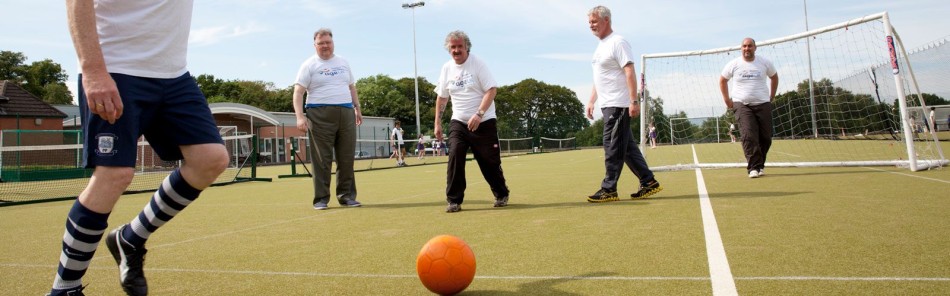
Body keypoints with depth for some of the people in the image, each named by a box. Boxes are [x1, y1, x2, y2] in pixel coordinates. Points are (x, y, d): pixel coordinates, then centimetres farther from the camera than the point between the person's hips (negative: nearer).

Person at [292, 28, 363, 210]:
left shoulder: (343, 63, 17)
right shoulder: (309, 65, 1)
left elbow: (351, 87, 25)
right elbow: (298, 92, -6)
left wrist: (357, 108, 18)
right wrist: (300, 116, -18)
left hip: (346, 113, 4)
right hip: (320, 115, -4)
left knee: (347, 158, 5)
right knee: (322, 160, -2)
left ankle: (346, 196, 13)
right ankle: (321, 199, 4)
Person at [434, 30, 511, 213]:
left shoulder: (478, 64, -9)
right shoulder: (447, 68, 5)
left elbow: (491, 91, -15)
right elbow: (442, 97, 13)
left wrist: (478, 114, -26)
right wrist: (437, 123, 9)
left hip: (484, 122, -3)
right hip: (458, 123, 3)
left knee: (490, 161, 2)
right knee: (455, 157, -12)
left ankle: (501, 195, 23)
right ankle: (454, 201, -6)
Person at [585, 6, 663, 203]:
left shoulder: (617, 42, -9)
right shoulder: (600, 46, 19)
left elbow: (630, 72, -16)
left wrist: (634, 101, -23)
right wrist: (592, 101, 21)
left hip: (618, 105, -9)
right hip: (607, 105, 9)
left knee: (612, 147, -7)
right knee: (626, 147, 10)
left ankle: (608, 190, -1)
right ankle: (649, 182, 16)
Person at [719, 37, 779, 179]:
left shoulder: (764, 63, 4)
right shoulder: (734, 64, 2)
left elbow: (774, 77, 21)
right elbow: (722, 80, 15)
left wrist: (771, 96, 14)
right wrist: (727, 99, 9)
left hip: (763, 104, 2)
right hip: (742, 104, -2)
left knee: (766, 137, -1)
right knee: (748, 136, -15)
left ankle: (759, 165, 16)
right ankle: (754, 167, -14)